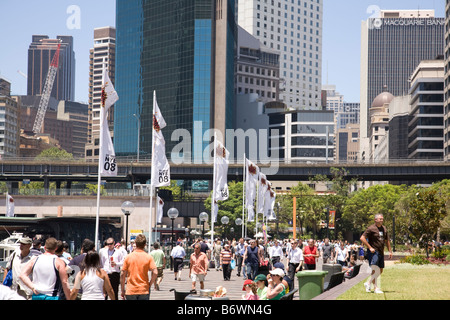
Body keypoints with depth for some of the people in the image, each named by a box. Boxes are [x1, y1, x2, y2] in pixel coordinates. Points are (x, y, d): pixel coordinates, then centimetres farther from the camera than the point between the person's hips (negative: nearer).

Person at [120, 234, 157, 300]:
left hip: (130, 291, 1)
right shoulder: (149, 257, -4)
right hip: (144, 291, -1)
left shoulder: (128, 257, -2)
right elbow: (155, 273, -13)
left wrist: (122, 290, 7)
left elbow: (122, 274, -1)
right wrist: (150, 284, 2)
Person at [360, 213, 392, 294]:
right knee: (375, 270, -16)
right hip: (373, 252, -8)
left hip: (381, 253, 8)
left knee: (380, 271, 11)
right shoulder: (371, 228, -8)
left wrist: (390, 251, 19)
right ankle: (375, 287, -7)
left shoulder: (384, 228, 15)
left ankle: (368, 283, 25)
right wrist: (370, 247, -16)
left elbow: (387, 241, 26)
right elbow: (362, 238, -13)